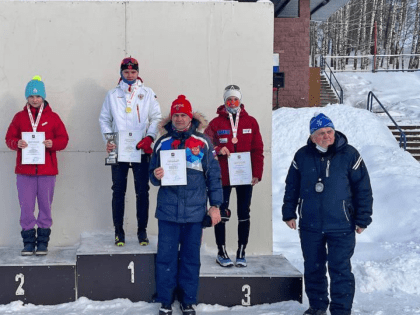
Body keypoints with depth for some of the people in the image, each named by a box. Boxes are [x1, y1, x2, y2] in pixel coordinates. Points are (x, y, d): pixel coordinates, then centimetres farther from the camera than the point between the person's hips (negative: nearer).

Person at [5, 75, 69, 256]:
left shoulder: (52, 117, 7)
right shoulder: (19, 117, 10)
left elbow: (63, 138, 4)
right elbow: (9, 138, 8)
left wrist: (53, 143, -16)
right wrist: (17, 143, -14)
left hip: (47, 170, -1)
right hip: (24, 170, 1)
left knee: (45, 207, 4)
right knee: (26, 208, 2)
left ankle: (43, 241, 14)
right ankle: (28, 242, 10)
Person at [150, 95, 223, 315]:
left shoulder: (203, 143, 3)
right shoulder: (162, 143, 7)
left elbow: (213, 175, 3)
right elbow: (153, 174, 12)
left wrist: (215, 205, 0)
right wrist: (156, 176, -12)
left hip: (195, 212, -1)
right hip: (168, 211, 1)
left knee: (191, 257, 9)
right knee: (166, 256, 5)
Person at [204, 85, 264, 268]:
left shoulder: (251, 122, 5)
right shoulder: (216, 123, 1)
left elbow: (257, 150, 3)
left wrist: (257, 173, -3)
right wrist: (217, 150, -22)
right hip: (223, 177, -1)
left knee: (244, 214, 7)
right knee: (221, 214, 3)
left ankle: (241, 253, 18)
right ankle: (221, 252, 16)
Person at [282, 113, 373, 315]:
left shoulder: (349, 155, -6)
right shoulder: (302, 156, 1)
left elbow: (363, 189, -3)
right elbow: (291, 187, 10)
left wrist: (362, 219, -3)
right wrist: (289, 213, 9)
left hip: (341, 226, -3)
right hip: (310, 226, 3)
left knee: (340, 270, 0)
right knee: (313, 268, 14)